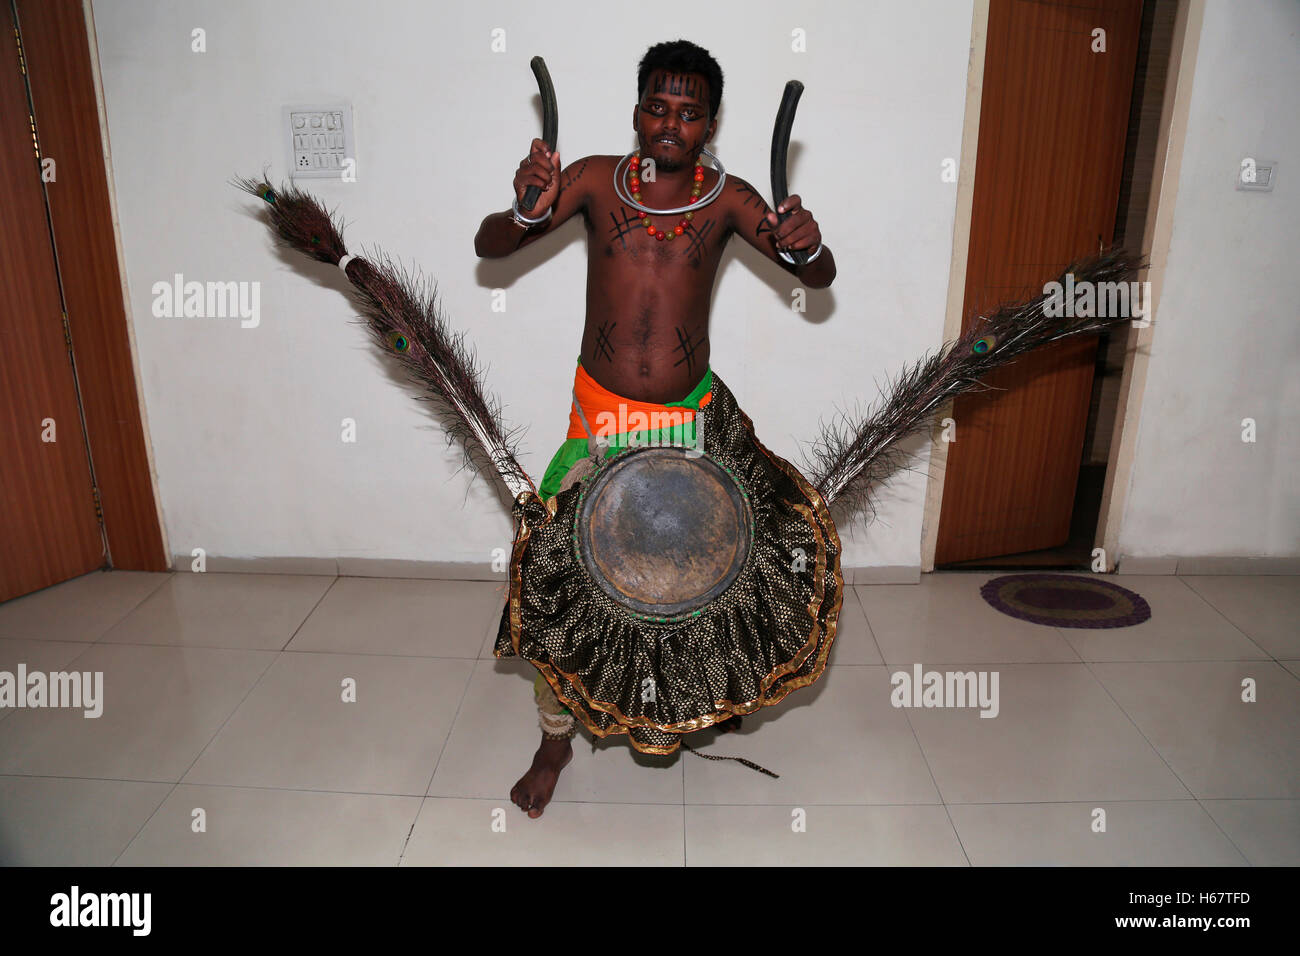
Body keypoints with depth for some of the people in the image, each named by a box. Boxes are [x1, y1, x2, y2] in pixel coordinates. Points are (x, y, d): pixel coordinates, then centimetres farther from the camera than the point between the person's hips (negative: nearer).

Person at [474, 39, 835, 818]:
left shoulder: (727, 198, -2)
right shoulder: (595, 179, -2)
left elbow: (821, 279, -4)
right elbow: (489, 248, -6)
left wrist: (808, 246, -29)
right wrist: (527, 210, -30)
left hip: (688, 417, 1)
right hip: (598, 410, 0)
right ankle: (556, 739, 20)